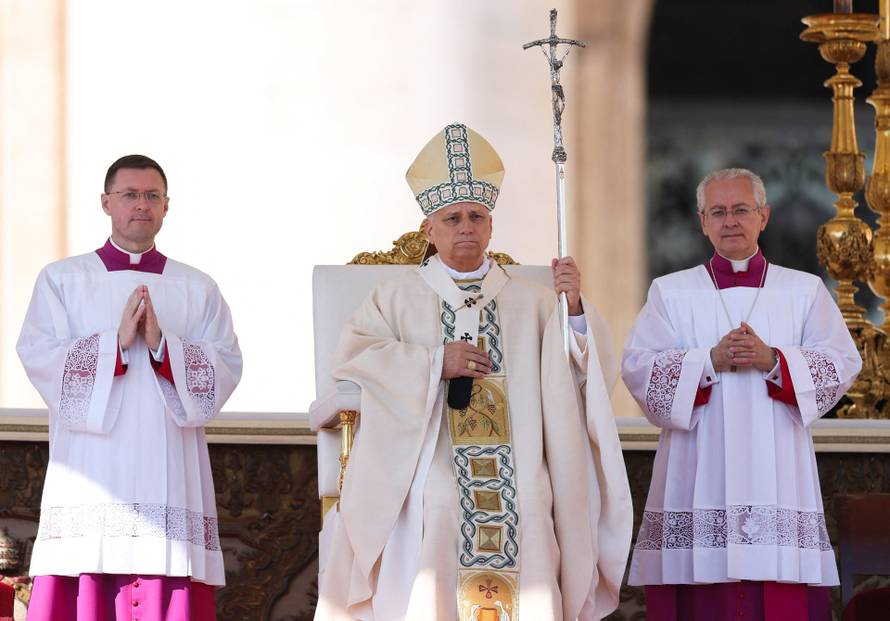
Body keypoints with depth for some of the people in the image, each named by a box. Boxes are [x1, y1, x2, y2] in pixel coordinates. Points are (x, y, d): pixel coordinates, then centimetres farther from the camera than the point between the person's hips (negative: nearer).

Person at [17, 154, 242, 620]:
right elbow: (38, 358, -2)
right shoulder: (62, 280, 10)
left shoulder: (198, 290, 14)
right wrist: (116, 342, -13)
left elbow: (226, 367, 3)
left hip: (169, 474, 1)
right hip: (91, 473, -1)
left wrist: (162, 344, -12)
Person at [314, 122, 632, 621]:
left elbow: (585, 374, 4)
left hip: (515, 486, 1)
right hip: (430, 487, -1)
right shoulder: (401, 298, 11)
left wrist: (575, 309, -14)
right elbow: (351, 353, -4)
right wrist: (434, 363, -11)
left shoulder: (530, 302, 13)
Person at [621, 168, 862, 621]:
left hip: (777, 476, 0)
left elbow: (842, 363, 3)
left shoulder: (804, 291, 13)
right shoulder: (670, 292, 12)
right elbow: (638, 367, 0)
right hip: (698, 477, 0)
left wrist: (773, 360, -12)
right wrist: (712, 360, -13)